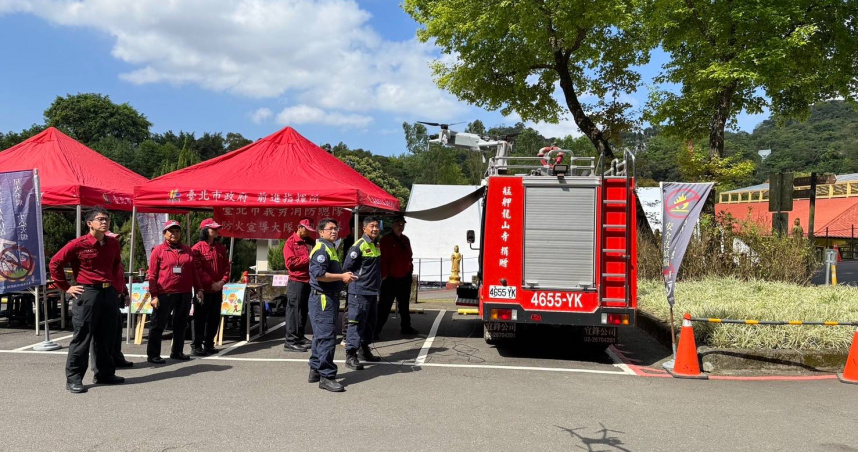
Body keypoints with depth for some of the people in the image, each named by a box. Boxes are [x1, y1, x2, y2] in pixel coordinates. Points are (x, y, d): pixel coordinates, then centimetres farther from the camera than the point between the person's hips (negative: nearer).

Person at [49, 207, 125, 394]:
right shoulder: (79, 244, -9)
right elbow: (55, 263, -4)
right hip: (88, 293, -6)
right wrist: (66, 287, -4)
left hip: (109, 293, 6)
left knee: (106, 337, 12)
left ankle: (105, 373, 24)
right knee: (82, 337, -3)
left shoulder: (113, 243, 8)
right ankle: (73, 378, 6)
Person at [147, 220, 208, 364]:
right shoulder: (158, 250, -1)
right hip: (164, 294, -5)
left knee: (180, 324, 13)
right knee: (158, 325, 1)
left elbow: (195, 270, 16)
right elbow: (152, 274, -3)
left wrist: (199, 288, 12)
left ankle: (177, 352, 24)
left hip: (184, 294, 5)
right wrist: (154, 295, -9)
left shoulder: (187, 250, 11)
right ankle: (153, 355, 9)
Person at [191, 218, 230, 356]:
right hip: (203, 290, -6)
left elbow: (226, 266, 11)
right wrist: (210, 283, -15)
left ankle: (209, 344, 23)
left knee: (214, 318, 11)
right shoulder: (197, 248, -8)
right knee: (200, 318, 1)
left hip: (217, 290, 6)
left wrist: (223, 281, -6)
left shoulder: (221, 248, 11)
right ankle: (196, 346, 10)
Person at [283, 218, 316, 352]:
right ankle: (291, 341, -3)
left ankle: (300, 337, 21)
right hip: (296, 281, -7)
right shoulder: (290, 242, -4)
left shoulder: (311, 242, 16)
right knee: (294, 311, -6)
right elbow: (290, 263, -14)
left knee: (304, 311, 12)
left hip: (309, 281, 7)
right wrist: (308, 259, -14)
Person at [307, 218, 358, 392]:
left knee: (321, 336, 17)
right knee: (327, 337, -10)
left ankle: (315, 370, 27)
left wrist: (344, 277, 15)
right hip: (322, 298, -11)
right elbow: (319, 274, -25)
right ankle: (326, 376, -7)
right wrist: (342, 277, -21)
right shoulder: (321, 249, -14)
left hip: (330, 298, 11)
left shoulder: (330, 248, 20)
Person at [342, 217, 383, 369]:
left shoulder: (377, 245, 14)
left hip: (373, 291, 9)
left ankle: (364, 350, 29)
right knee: (357, 322, -9)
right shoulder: (359, 246, -14)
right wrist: (355, 280, -8)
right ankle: (350, 355, -6)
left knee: (370, 322, 16)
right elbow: (347, 268, -14)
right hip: (360, 292, -9)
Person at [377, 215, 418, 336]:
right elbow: (383, 259, -13)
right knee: (384, 306, -6)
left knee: (404, 305, 17)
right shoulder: (386, 240, -9)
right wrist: (384, 274, -17)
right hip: (390, 279, -7)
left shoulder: (406, 240, 13)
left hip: (405, 278, 7)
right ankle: (376, 330, 0)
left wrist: (410, 270, 11)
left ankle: (406, 327, 29)